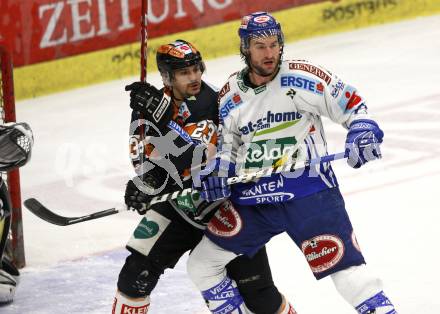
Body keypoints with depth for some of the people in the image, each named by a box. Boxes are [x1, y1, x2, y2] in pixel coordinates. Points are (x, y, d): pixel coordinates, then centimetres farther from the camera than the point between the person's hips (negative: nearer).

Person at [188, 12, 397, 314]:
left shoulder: (300, 77, -6)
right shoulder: (231, 94, 7)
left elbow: (349, 102, -2)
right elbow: (224, 144, 18)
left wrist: (364, 130, -20)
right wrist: (214, 172, 0)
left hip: (308, 192, -5)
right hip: (251, 198, 5)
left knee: (345, 267, -17)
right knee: (201, 265, 6)